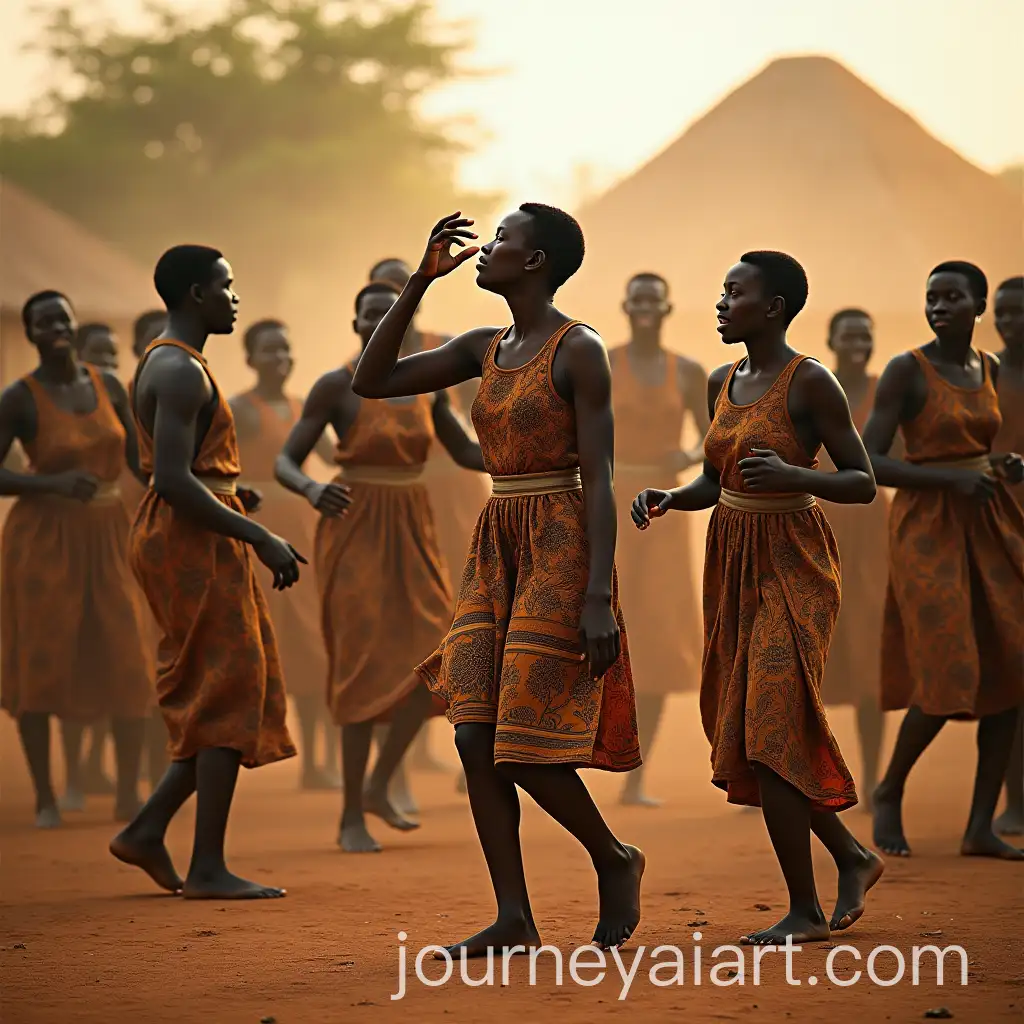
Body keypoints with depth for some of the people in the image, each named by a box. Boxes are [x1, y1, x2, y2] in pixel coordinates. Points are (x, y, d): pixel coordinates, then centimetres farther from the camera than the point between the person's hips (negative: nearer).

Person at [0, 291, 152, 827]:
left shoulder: (109, 386, 4)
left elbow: (140, 459, 10)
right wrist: (54, 483, -27)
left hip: (106, 537, 4)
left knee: (127, 668, -1)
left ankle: (128, 794, 11)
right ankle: (46, 798, 12)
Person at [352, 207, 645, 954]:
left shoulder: (579, 351, -9)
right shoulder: (485, 350, 12)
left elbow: (600, 478, -14)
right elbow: (372, 383, 11)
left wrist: (598, 597, -20)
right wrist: (420, 282, 5)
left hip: (560, 549, -8)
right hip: (497, 554, 8)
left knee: (527, 746, -8)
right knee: (476, 737, -2)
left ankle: (615, 860, 16)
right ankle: (514, 917, 1)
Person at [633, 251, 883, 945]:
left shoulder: (811, 382, -12)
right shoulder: (722, 384, 10)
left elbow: (864, 484, -10)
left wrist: (792, 476, -26)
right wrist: (668, 499, -1)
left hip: (792, 567, -8)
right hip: (732, 563, 8)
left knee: (767, 732, -11)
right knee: (743, 731, 10)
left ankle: (806, 910, -2)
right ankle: (853, 858, 27)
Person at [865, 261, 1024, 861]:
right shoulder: (907, 371, -7)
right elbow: (869, 462, -13)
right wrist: (953, 479, -21)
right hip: (927, 526, -6)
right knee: (949, 677, -12)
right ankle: (889, 794, 13)